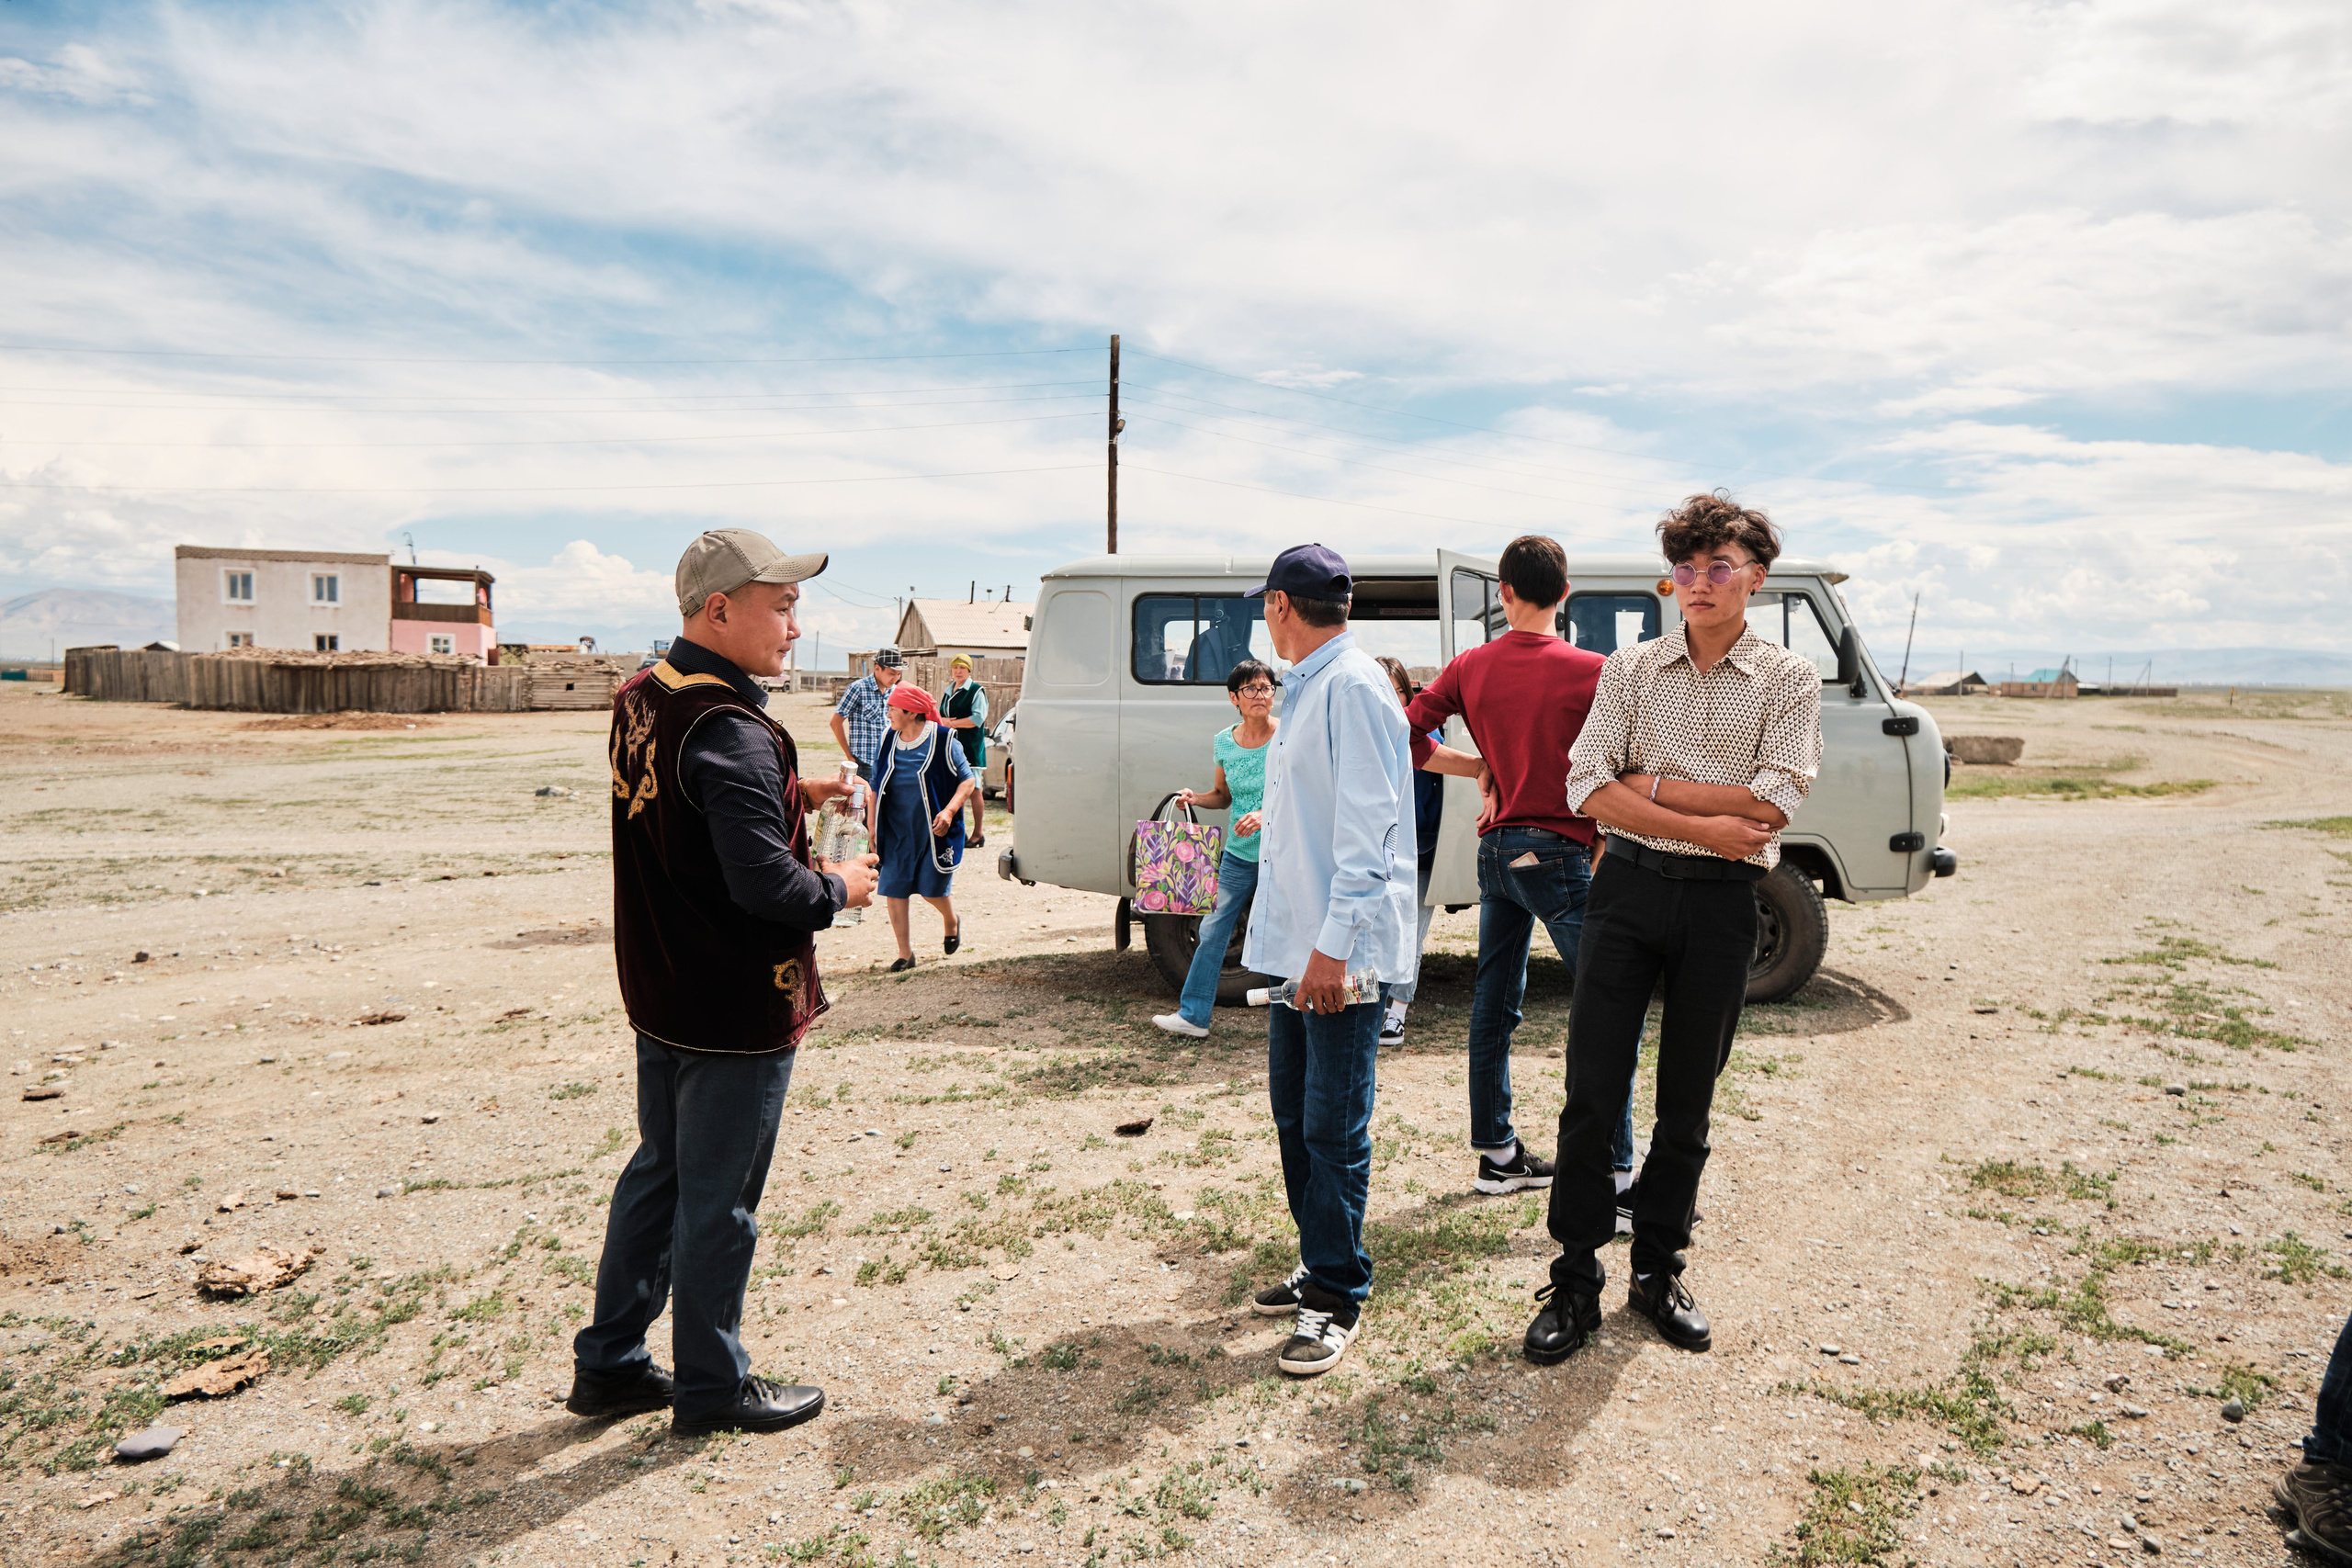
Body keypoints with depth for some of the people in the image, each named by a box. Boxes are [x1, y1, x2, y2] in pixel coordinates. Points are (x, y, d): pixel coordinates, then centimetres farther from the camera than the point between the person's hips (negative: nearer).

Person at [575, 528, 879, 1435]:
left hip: (660, 997, 9)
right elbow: (765, 884, -29)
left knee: (658, 1172, 21)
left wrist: (788, 793, 8)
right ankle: (712, 1388, 23)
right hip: (736, 1011, -9)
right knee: (718, 1200, 6)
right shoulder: (731, 732, -25)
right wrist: (839, 887, -11)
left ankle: (609, 1365, 33)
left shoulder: (640, 700, 5)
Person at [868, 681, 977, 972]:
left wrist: (949, 811, -23)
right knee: (894, 891, 1)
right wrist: (872, 828, 8)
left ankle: (952, 923, 34)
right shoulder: (888, 743, 5)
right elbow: (876, 789, 12)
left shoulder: (942, 741, -10)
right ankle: (905, 953, 14)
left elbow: (968, 780, -9)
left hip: (934, 832, -4)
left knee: (932, 890, -1)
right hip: (896, 834, 4)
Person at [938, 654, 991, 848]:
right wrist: (942, 720, -3)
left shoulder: (976, 691, -4)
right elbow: (940, 715, 22)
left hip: (971, 748, -7)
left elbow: (978, 718, -14)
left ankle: (978, 833, 1)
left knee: (974, 789, -5)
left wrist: (952, 723, -12)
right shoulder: (949, 692, 17)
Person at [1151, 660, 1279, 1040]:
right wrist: (1196, 798, -4)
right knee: (1213, 930, 5)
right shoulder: (1225, 742, 2)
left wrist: (1267, 815, -24)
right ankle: (1193, 1015, 14)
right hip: (1238, 853, 4)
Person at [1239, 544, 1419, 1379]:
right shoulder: (1305, 688, 16)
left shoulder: (1353, 685, -14)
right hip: (1298, 942, 10)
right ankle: (1320, 1261, 32)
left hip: (1340, 952, -10)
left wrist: (1335, 943, -23)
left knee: (1333, 1129, -2)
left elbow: (1369, 824, -21)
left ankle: (1337, 1298, 11)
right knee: (1294, 1114, 17)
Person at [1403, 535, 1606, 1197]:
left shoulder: (1471, 666, 4)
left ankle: (1497, 1154, 24)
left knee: (1493, 1007, 14)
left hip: (1496, 849, 6)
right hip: (1559, 851, -6)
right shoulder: (1590, 671, -10)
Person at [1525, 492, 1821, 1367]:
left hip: (1721, 902, 0)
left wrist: (1650, 783, -9)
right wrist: (1703, 825, -13)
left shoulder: (1788, 679, 3)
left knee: (1686, 1103, 10)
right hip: (1628, 886, 1)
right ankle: (1575, 1283, 12)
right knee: (1592, 1092, -1)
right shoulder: (1630, 669, 6)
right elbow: (1588, 788, -6)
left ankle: (1658, 1271, 27)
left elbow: (1773, 802, -11)